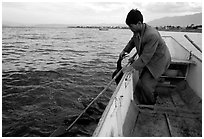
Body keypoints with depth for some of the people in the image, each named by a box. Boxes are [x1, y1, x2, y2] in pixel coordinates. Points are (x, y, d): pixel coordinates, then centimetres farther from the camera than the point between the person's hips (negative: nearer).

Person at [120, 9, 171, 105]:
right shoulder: (137, 31, -7)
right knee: (140, 83, 7)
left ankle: (151, 105, 16)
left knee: (146, 84, -12)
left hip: (158, 60, -8)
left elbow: (146, 57, -32)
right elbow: (132, 41, 17)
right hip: (147, 61, 8)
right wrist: (125, 51, 7)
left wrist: (132, 67, -32)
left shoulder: (152, 35, -34)